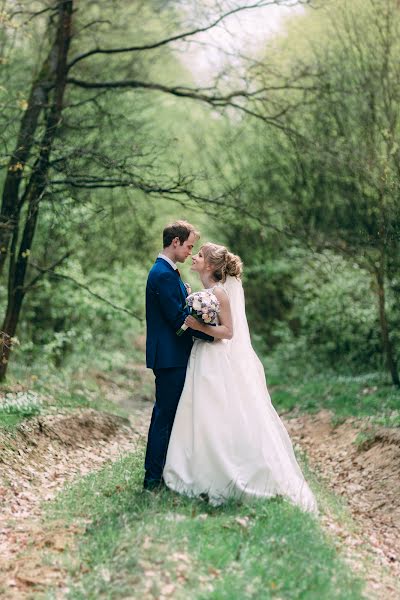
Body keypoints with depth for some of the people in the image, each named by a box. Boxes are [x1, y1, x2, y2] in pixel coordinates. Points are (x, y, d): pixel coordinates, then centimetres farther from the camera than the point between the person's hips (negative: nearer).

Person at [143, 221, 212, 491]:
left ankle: (155, 471, 26)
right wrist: (212, 334, -15)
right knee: (166, 415, -4)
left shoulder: (167, 271, 16)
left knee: (165, 414, 16)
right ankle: (154, 478, 3)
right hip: (169, 357, -11)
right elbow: (178, 318, -21)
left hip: (171, 356, 11)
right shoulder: (164, 275, -18)